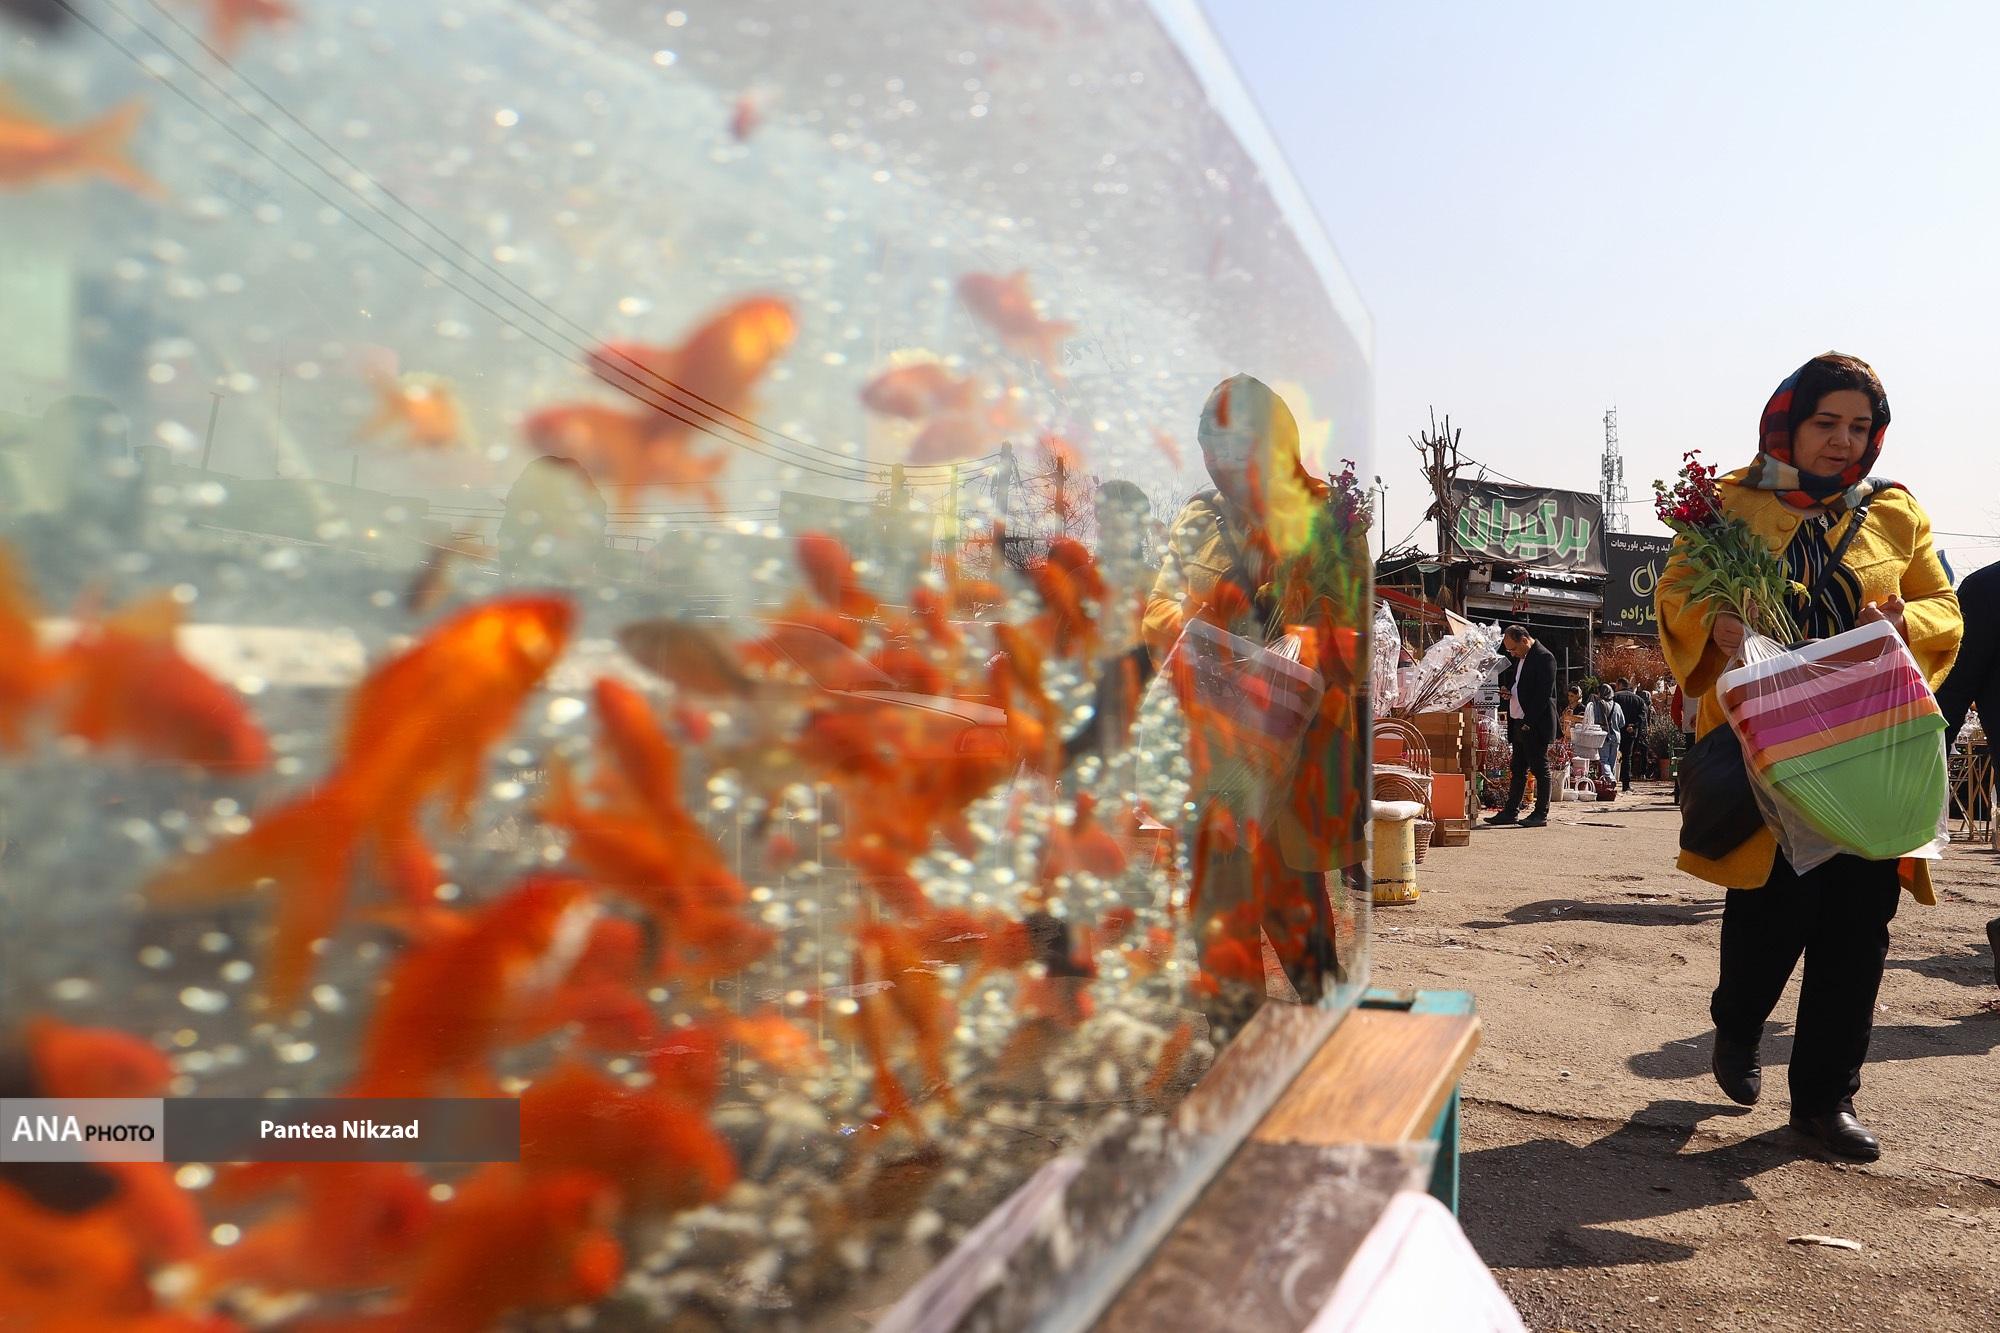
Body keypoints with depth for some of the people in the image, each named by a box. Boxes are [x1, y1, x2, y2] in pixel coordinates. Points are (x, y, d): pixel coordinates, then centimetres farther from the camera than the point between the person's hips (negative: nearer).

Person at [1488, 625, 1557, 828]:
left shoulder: (1544, 657, -13)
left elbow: (1543, 694, -18)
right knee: (1518, 770, 12)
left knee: (1540, 769, -1)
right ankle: (1510, 811, 17)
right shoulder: (1519, 658, 14)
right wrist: (1505, 688, 6)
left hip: (1535, 725, -9)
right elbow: (1508, 678, 30)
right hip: (1518, 724, 9)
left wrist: (1529, 722, -19)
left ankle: (1541, 814, 4)